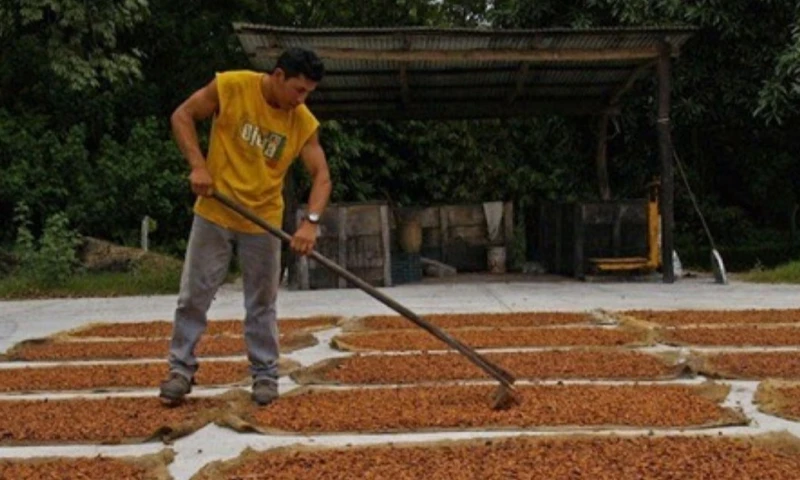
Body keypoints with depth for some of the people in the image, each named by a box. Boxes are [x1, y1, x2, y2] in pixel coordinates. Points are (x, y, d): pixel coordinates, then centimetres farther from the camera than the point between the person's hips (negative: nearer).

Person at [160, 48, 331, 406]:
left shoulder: (304, 123, -9)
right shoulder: (231, 86, -14)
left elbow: (321, 176, -11)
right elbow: (182, 116, -5)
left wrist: (311, 221, -27)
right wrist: (198, 165, -17)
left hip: (263, 222, 1)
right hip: (214, 214, -1)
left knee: (262, 303, 8)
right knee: (193, 295, 5)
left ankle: (265, 374, 20)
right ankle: (181, 368, 18)